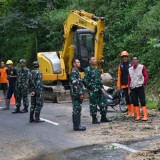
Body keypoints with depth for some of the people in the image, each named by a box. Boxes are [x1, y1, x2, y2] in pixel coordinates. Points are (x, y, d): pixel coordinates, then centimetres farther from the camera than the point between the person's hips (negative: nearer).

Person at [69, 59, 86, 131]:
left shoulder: (77, 72, 19)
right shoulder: (73, 73, -13)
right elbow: (75, 85, -20)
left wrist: (81, 94, 21)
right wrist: (80, 94, -20)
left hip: (78, 95, 10)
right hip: (76, 95, -10)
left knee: (76, 110, 12)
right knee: (77, 110, -8)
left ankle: (76, 125, 16)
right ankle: (77, 126, -7)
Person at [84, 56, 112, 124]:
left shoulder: (96, 69, 15)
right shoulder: (88, 70, -9)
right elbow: (86, 81, -13)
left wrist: (102, 87, 15)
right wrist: (92, 87, -15)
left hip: (99, 90, 8)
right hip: (93, 91, -8)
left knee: (103, 103, 8)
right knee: (93, 105, -2)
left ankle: (103, 117, 18)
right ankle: (94, 119, 6)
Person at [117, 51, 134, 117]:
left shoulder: (131, 64, 0)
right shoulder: (120, 66, 10)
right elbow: (119, 76, 9)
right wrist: (118, 85, 4)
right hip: (124, 85, 4)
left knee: (131, 98, -8)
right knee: (127, 99, 8)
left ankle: (133, 112, -7)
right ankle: (129, 112, 14)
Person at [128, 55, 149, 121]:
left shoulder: (142, 67, -3)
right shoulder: (130, 69, 12)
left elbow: (146, 76, -2)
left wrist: (144, 83, -10)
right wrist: (129, 88, 16)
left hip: (140, 87, -5)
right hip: (133, 88, 5)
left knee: (142, 101, -9)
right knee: (135, 102, 4)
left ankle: (145, 116, -10)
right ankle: (138, 116, 11)